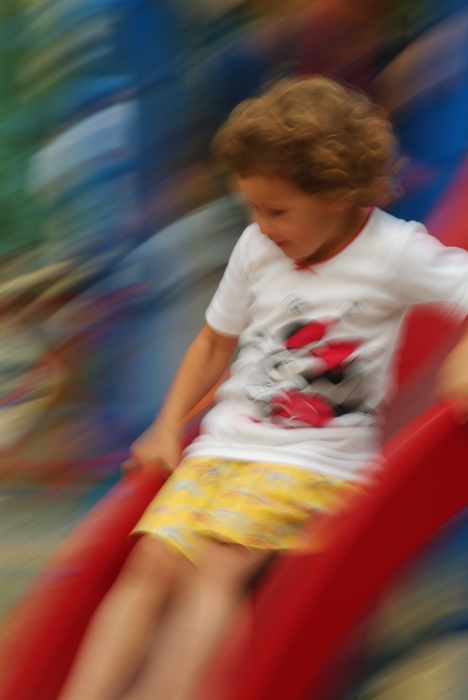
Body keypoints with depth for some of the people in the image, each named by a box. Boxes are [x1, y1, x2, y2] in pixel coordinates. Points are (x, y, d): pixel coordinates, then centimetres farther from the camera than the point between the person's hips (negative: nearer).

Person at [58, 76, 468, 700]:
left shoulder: (395, 252, -6)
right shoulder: (257, 248, 10)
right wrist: (168, 427, 14)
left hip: (314, 462, -5)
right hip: (225, 444, 5)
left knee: (216, 565, -28)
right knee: (152, 562, -18)